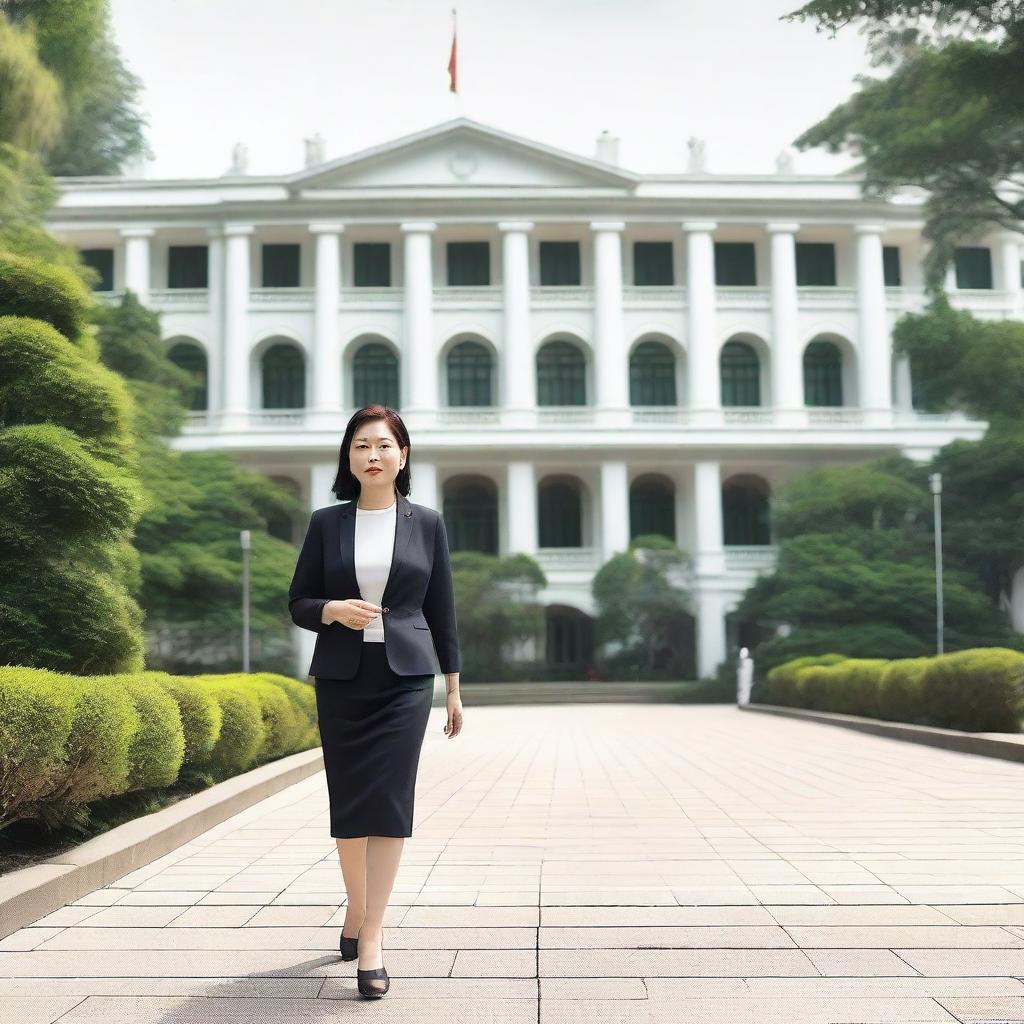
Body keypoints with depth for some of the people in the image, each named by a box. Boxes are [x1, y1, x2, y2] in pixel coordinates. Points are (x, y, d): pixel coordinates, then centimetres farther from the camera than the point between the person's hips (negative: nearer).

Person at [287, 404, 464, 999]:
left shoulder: (427, 523, 4)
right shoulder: (326, 524, 5)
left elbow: (442, 611, 7)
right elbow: (299, 603, 7)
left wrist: (455, 688, 6)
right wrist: (334, 609, -15)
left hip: (405, 679, -1)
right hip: (341, 679, 2)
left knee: (389, 800, -10)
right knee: (348, 801, 8)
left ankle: (371, 939, -7)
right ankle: (357, 909, 30)